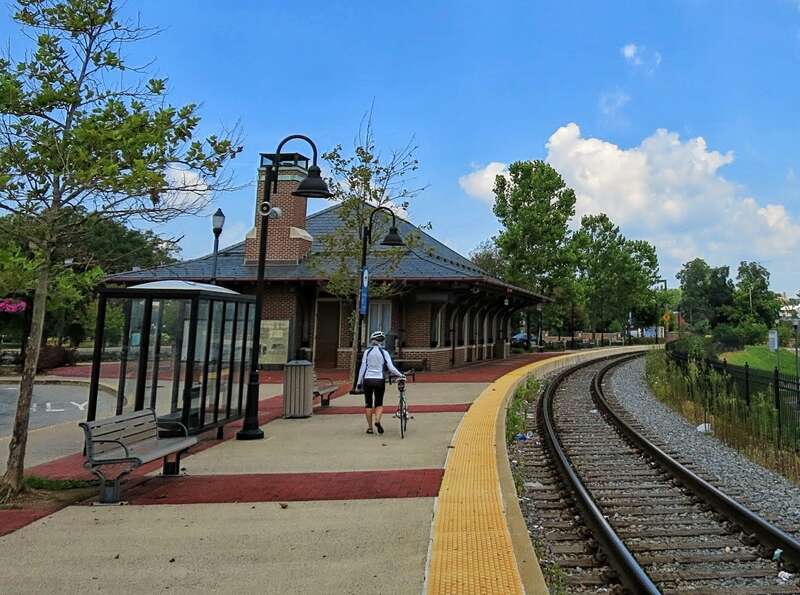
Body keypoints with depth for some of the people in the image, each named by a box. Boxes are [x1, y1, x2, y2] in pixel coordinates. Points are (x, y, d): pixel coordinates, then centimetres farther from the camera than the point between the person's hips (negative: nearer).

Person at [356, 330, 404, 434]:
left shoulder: (367, 352, -1)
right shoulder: (384, 353, -3)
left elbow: (363, 368, -2)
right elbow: (391, 368, -8)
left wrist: (359, 382, 3)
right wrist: (400, 375, 4)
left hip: (367, 380, 1)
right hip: (380, 380, 0)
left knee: (368, 404, 11)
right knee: (379, 403, 12)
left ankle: (370, 427, 11)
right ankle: (377, 420, -14)